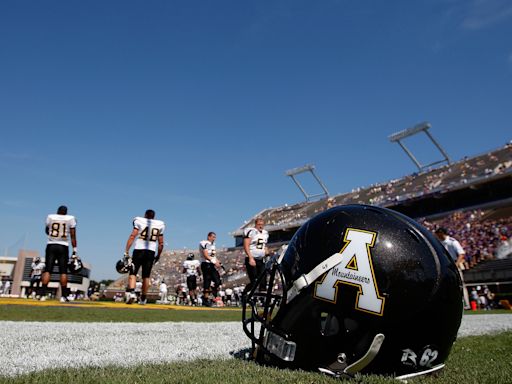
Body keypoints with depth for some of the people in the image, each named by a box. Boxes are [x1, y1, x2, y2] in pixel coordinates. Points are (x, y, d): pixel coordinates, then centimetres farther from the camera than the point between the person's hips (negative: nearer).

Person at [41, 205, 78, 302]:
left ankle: (43, 294, -3)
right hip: (63, 247, -1)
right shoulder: (70, 219, 0)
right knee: (63, 271, 3)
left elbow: (47, 231, 19)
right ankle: (63, 296, 3)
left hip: (51, 245, 1)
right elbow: (73, 236, 0)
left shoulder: (50, 217, 4)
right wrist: (74, 250, 3)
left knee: (47, 270, 2)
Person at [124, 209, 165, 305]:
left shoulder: (139, 222, 3)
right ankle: (143, 298, 14)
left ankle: (131, 292, -18)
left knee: (133, 273, 3)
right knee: (146, 276, 9)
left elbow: (132, 236, -6)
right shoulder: (159, 225, 11)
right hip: (151, 252, 2)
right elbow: (161, 243, 12)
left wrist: (126, 251, -7)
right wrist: (158, 255, 23)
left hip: (139, 250, -2)